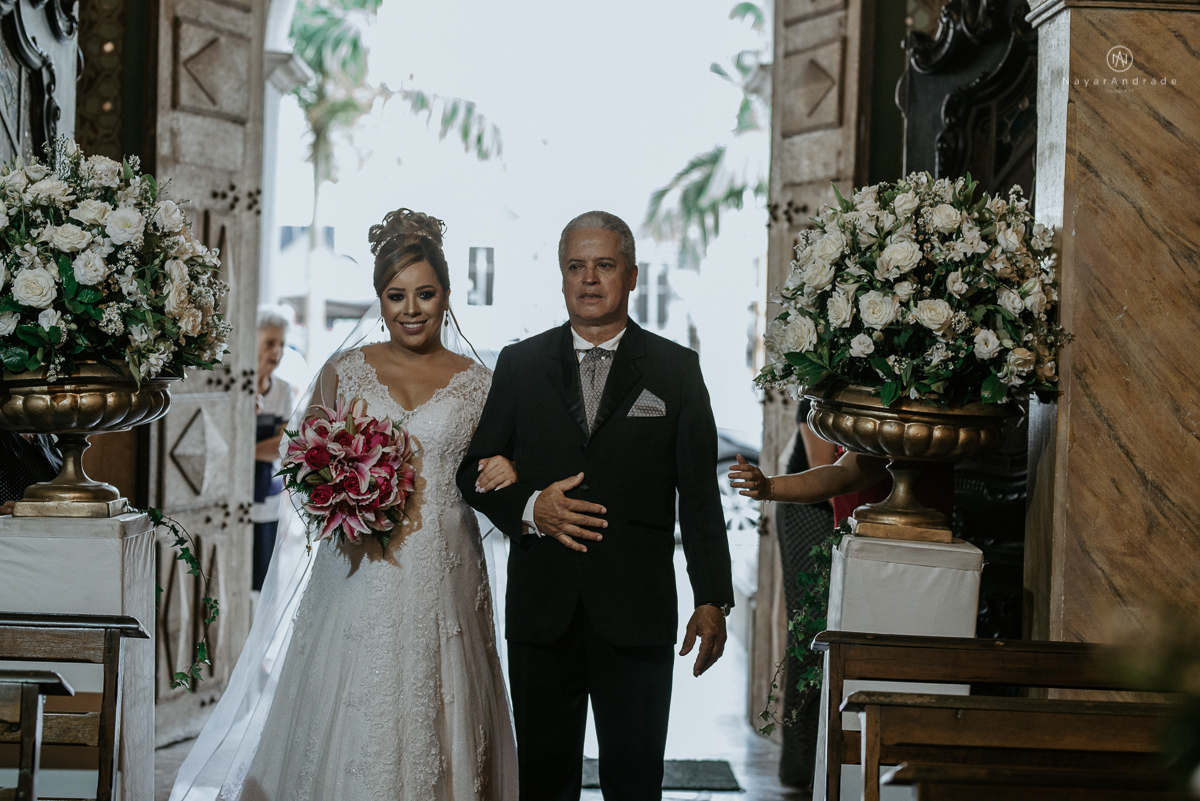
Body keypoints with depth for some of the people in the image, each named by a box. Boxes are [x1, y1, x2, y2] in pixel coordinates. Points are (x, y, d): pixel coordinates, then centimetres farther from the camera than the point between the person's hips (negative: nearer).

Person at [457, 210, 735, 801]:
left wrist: (712, 600, -4)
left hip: (636, 615, -1)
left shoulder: (675, 369, 5)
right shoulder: (519, 365, 8)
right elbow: (475, 469, 9)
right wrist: (529, 508, -12)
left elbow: (699, 493, 2)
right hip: (541, 613, 1)